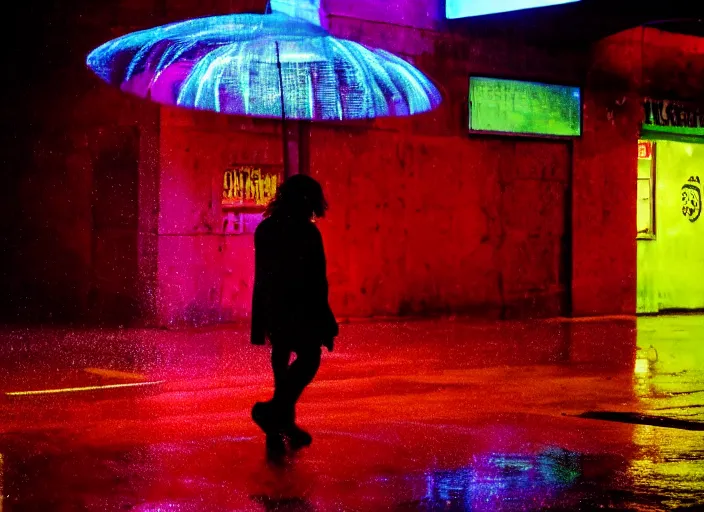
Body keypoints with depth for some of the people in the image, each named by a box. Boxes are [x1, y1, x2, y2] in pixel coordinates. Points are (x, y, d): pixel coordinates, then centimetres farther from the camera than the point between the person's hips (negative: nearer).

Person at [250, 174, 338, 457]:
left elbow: (261, 276, 11)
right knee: (308, 360, 6)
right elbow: (317, 280, -12)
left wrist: (260, 322, 16)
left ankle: (281, 427, 16)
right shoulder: (307, 232, -12)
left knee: (281, 364, 13)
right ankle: (273, 411, -8)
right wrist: (325, 324, -6)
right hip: (300, 310, -6)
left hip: (272, 309, 6)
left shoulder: (264, 230, 7)